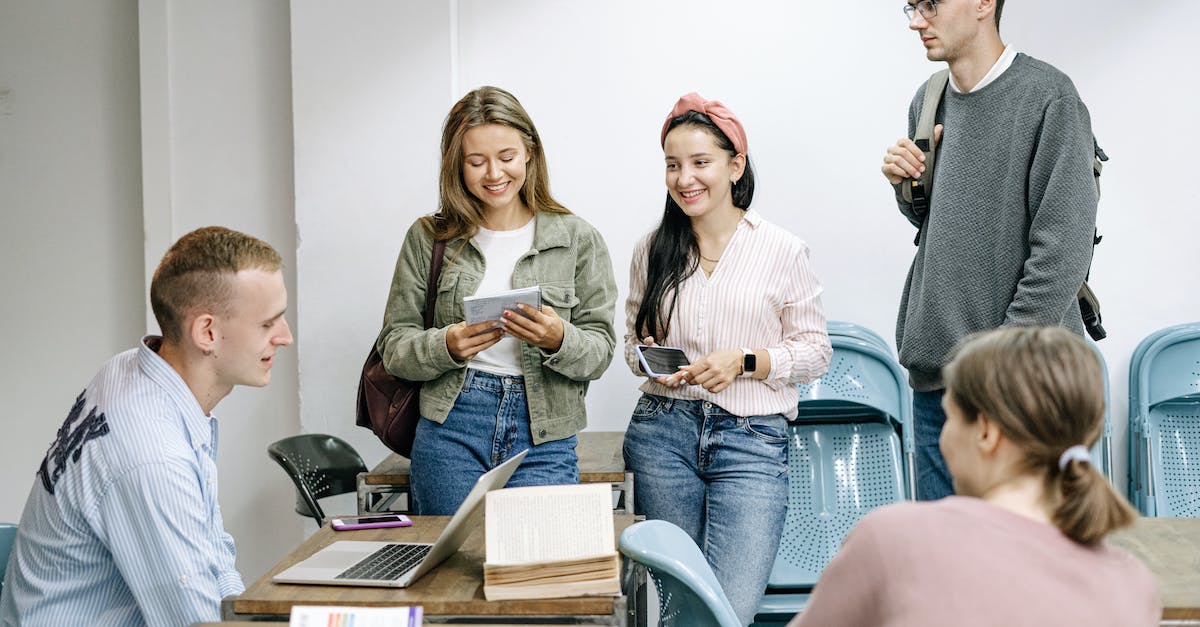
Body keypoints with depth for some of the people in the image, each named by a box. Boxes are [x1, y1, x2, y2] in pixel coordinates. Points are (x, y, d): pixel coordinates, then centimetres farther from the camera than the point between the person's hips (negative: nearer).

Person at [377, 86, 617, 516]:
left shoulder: (577, 239, 4)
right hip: (450, 431, 1)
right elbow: (393, 347, 5)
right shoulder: (428, 238, 6)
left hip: (544, 437, 0)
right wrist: (447, 346, -15)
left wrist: (558, 339, -18)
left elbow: (599, 353, 3)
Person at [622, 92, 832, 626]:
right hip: (663, 431, 3)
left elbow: (815, 352, 3)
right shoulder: (652, 250, 8)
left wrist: (745, 361, -12)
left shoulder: (783, 251, 0)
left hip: (752, 440, -3)